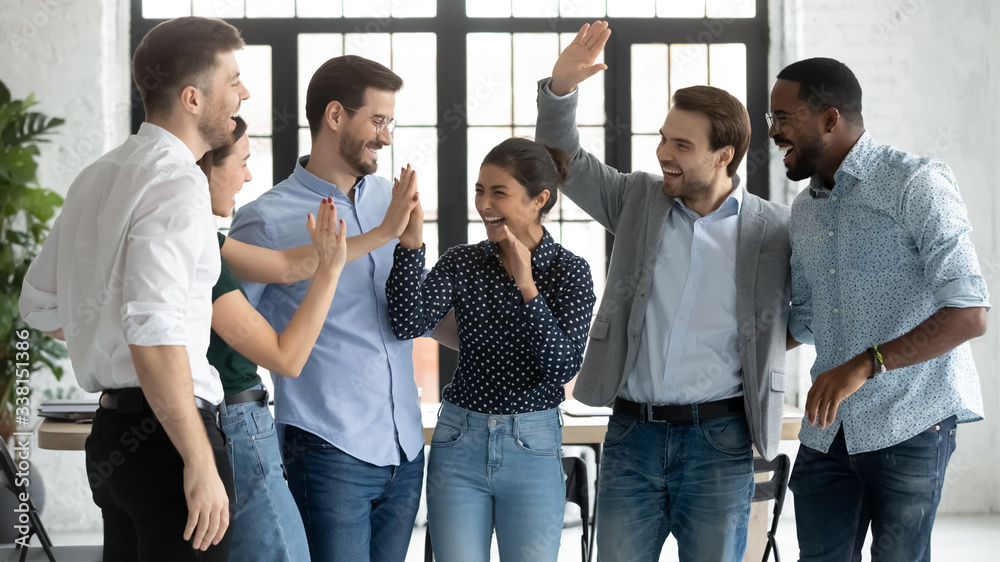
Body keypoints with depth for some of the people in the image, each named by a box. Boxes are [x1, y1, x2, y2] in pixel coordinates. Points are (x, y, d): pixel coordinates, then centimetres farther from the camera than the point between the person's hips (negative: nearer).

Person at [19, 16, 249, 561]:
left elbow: (40, 305, 24)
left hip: (111, 429, 10)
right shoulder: (176, 187, -15)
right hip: (162, 432, -10)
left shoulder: (97, 178, 14)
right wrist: (200, 463, -24)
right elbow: (154, 335, -26)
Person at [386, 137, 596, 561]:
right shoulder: (461, 263, 2)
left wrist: (526, 286, -21)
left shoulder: (569, 271, -4)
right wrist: (410, 242, -21)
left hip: (533, 447, -2)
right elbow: (407, 325, -13)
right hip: (459, 442, 2)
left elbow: (564, 367, -14)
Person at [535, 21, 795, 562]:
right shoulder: (638, 199, 7)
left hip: (718, 440, -3)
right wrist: (560, 87, -4)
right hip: (632, 433, 3)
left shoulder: (774, 230, -2)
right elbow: (564, 161, 10)